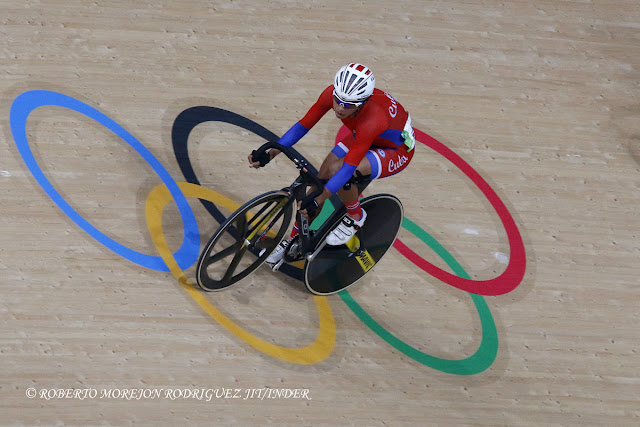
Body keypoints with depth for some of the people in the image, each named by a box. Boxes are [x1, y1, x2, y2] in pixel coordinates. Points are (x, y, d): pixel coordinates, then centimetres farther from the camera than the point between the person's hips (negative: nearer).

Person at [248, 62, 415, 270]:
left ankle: (356, 216, -1)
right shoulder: (332, 94, -26)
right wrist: (269, 155, -22)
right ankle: (294, 240, 11)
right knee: (321, 178, -7)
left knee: (338, 170, -30)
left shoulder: (372, 121, -42)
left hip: (397, 151, -6)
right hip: (362, 138, 6)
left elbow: (348, 168, -40)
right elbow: (303, 126, -16)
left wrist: (317, 201, -42)